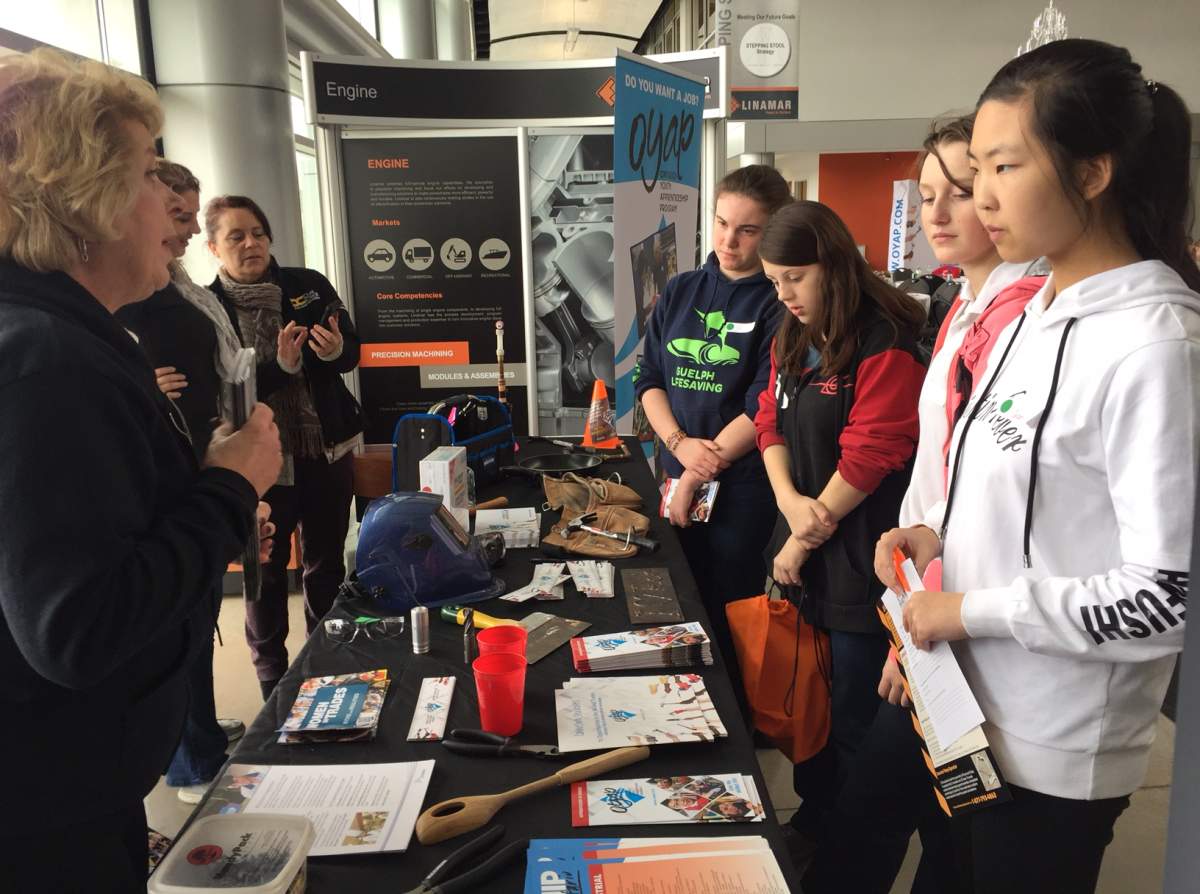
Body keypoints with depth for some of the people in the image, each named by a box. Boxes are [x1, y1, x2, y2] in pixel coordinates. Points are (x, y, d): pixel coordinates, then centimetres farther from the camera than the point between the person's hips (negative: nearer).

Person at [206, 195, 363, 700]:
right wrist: (281, 367, -28)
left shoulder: (309, 285, 2)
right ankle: (272, 677, 30)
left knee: (327, 562, 16)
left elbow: (353, 353, 1)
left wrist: (336, 350, -22)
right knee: (266, 571, 12)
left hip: (326, 450, 3)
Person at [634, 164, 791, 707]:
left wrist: (703, 470, -12)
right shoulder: (680, 292, 8)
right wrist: (680, 444, -9)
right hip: (678, 478, 5)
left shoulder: (779, 304, -9)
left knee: (728, 616, 7)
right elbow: (648, 378, 7)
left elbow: (764, 407, -14)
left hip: (742, 485, -5)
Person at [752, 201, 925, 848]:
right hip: (802, 556, 7)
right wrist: (791, 502, -9)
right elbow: (771, 424, 8)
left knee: (854, 720, 7)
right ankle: (811, 823, 40)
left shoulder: (886, 345, -16)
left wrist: (805, 540, -10)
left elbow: (868, 458, -18)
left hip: (860, 562, -7)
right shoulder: (792, 338, 10)